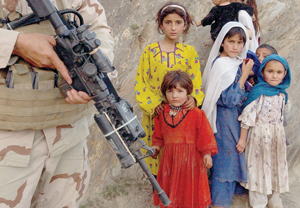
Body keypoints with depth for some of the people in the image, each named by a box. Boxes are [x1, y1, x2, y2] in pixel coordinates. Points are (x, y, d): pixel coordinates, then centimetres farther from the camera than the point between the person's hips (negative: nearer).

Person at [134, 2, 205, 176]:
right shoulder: (150, 50, 1)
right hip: (156, 113, 0)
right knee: (157, 153, 5)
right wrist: (153, 103, -13)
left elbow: (196, 83, 3)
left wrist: (193, 98, -19)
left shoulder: (190, 52, 4)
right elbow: (140, 82, 0)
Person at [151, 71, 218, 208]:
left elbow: (205, 135, -7)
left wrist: (207, 154, -9)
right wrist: (156, 146, 2)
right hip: (169, 158, 3)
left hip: (190, 158, -3)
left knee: (190, 189, 9)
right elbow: (158, 134, 15)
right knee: (171, 190, 14)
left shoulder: (196, 114, -11)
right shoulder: (162, 114, 2)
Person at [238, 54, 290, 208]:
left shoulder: (282, 94, 3)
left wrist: (280, 134, 18)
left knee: (276, 165, 14)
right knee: (259, 165, 5)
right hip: (259, 135, -6)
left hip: (277, 136, 6)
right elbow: (248, 116, -15)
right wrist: (242, 139, -14)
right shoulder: (258, 92, -16)